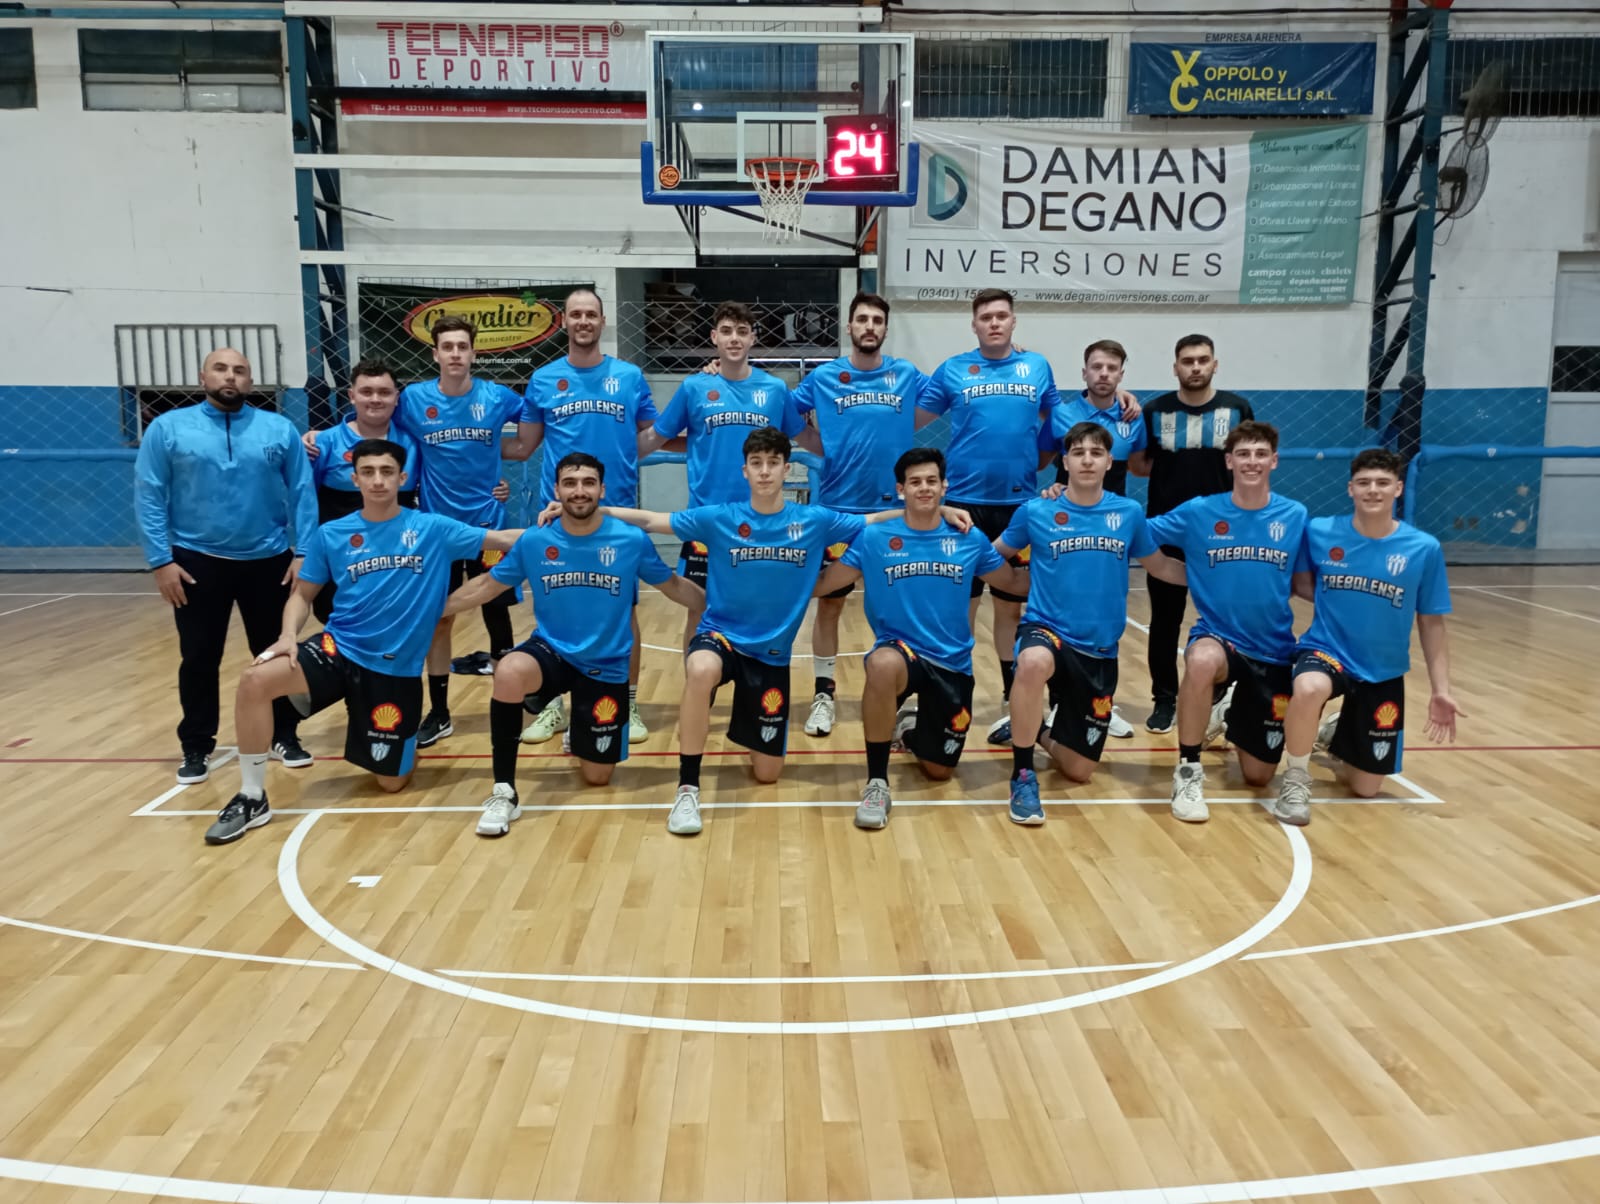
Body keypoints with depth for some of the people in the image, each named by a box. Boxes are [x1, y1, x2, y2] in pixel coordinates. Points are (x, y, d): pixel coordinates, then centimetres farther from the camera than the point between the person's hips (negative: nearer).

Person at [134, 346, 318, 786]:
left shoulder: (280, 429, 2)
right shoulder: (168, 428, -1)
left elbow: (302, 494, 1)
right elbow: (149, 499, -2)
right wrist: (160, 560, -8)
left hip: (268, 561, 1)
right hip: (197, 563, -1)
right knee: (199, 659, 8)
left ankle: (285, 736, 23)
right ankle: (196, 747, 21)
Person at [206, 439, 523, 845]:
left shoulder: (433, 529, -4)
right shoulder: (330, 535, 1)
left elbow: (503, 540, -5)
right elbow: (303, 594, 8)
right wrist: (288, 636, -10)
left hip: (396, 668, -1)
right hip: (339, 648, 1)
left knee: (391, 781, 5)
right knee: (255, 681, -27)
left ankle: (402, 738, 43)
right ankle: (252, 797, -10)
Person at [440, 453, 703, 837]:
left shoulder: (632, 539, -11)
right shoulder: (534, 541, -8)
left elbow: (673, 586, 4)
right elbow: (487, 585, 6)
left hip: (606, 666, 0)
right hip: (551, 652, 0)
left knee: (597, 777, 5)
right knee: (508, 673, -37)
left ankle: (583, 721, 42)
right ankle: (504, 791, -21)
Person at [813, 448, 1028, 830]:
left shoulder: (970, 540, 0)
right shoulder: (873, 538, -5)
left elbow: (1018, 583, 11)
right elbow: (819, 585, -3)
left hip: (952, 664, 3)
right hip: (898, 652, -3)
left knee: (939, 771, 9)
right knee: (883, 665, -41)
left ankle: (910, 726, 46)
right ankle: (877, 781, -23)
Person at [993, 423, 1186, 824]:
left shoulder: (1129, 513, 1)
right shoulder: (1035, 511, -4)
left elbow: (1161, 567, 14)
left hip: (1100, 651, 3)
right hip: (1045, 629, -3)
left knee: (1080, 771, 5)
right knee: (1034, 663, -42)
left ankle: (1042, 732, 41)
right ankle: (1023, 775, -22)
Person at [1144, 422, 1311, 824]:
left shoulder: (1295, 517, -3)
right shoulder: (1198, 512, -7)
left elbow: (1305, 585, 7)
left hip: (1273, 652, 2)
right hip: (1217, 639, -2)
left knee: (1259, 777, 8)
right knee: (1202, 661, -42)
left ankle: (1231, 716, 44)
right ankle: (1188, 771, -20)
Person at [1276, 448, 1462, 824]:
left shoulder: (1424, 549, -8)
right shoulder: (1319, 533, -9)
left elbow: (1431, 623, 0)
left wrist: (1440, 690, -3)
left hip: (1383, 674, 2)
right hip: (1325, 652, -2)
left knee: (1366, 788, 11)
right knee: (1310, 689, -41)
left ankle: (1335, 732, 45)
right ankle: (1295, 781, -15)